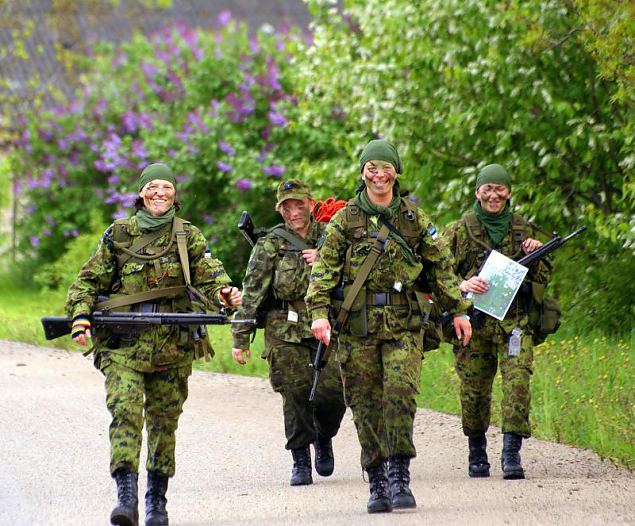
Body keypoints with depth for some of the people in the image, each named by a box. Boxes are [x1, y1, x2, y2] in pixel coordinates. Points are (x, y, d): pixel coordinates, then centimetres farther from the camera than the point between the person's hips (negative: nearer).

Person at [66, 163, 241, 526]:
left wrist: (225, 295, -25)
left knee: (164, 422, 8)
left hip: (172, 346, 1)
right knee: (125, 413, -18)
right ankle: (126, 497, -25)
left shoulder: (189, 236, 5)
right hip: (123, 344, -1)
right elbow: (90, 281, 10)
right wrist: (81, 317, -6)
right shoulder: (118, 234, 6)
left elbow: (209, 278, -2)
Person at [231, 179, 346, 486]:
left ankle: (323, 438, 23)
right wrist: (241, 338, -4)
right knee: (296, 397, -5)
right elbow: (252, 292, 1)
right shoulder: (270, 245, 3)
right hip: (286, 333, -1)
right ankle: (301, 462, 6)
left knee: (332, 393, -8)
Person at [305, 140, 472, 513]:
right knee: (366, 405, 2)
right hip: (358, 327, 0)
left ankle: (400, 478, -10)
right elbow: (325, 268, 0)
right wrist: (319, 311, -12)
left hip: (404, 325, 0)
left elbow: (441, 266, 15)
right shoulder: (346, 219, 5)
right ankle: (377, 482, 10)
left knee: (401, 394, -16)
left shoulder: (414, 218, 9)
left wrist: (458, 310, 12)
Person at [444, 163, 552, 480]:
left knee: (517, 380, -16)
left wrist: (534, 257, -3)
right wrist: (462, 285, -17)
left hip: (514, 320, 1)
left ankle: (512, 454, -17)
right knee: (474, 391, 4)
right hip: (474, 320, -1)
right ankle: (477, 454, 23)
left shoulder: (523, 230, 12)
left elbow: (543, 278, 18)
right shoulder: (460, 231, 5)